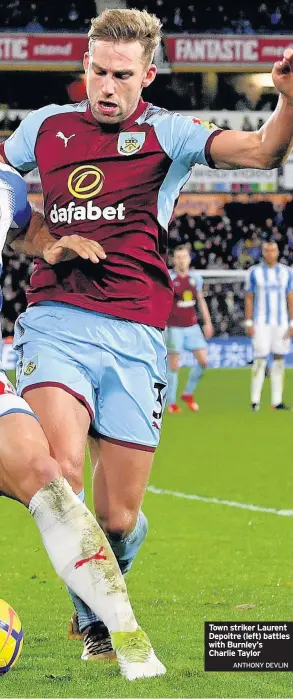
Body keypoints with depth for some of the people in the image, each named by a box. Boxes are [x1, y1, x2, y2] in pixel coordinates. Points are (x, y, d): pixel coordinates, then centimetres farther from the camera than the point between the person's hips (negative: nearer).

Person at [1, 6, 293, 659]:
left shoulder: (166, 133, 4)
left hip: (134, 337, -1)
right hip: (56, 325, 1)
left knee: (119, 518, 0)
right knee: (61, 475, -23)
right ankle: (95, 619, -4)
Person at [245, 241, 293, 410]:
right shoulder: (255, 272, 2)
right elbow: (249, 299, 3)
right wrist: (249, 323, -4)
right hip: (261, 323, -2)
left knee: (279, 359, 2)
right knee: (260, 359, -8)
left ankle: (277, 401, 5)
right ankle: (255, 400, -3)